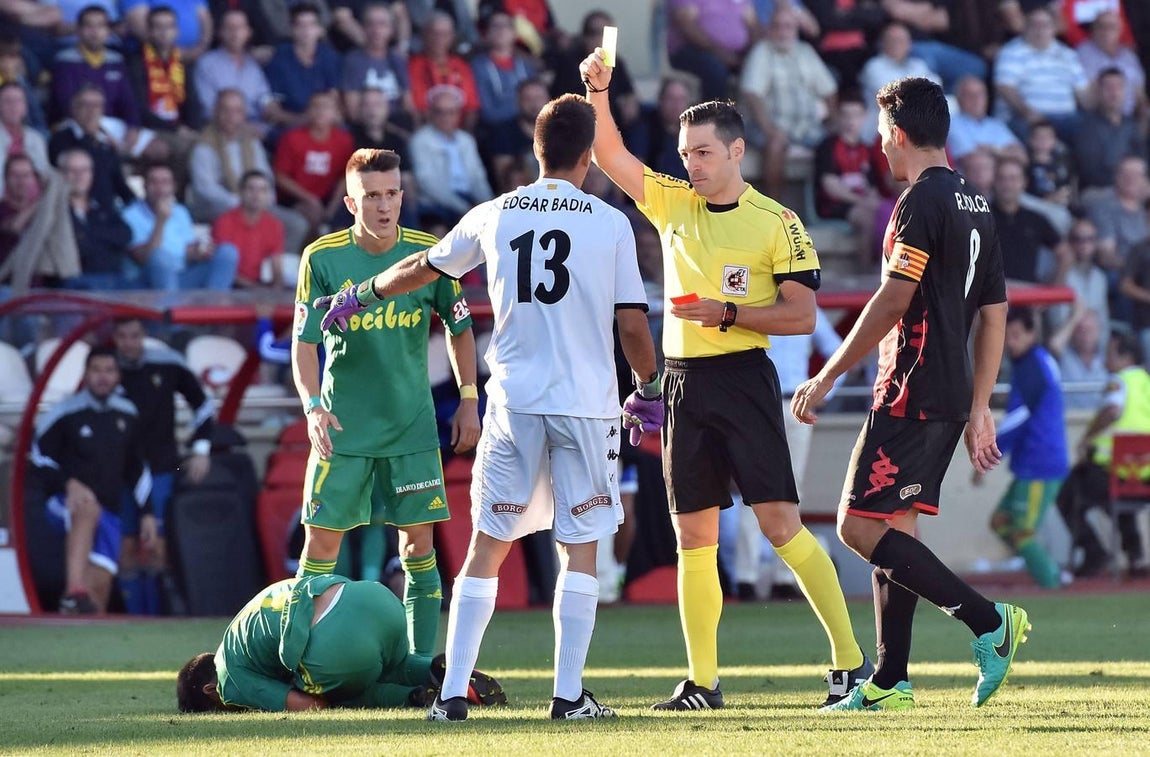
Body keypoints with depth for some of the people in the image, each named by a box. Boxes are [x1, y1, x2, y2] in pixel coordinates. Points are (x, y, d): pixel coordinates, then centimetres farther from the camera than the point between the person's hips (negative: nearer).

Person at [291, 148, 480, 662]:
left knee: (419, 543, 1)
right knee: (321, 542, -3)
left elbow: (459, 328, 10)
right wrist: (313, 406, -24)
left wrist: (469, 400, 7)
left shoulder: (429, 253, -4)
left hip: (413, 426, 1)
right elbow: (304, 343, -10)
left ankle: (423, 663, 9)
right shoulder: (323, 259, -8)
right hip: (343, 427, -1)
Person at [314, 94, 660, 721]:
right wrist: (648, 391, 16)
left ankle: (453, 692, 2)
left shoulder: (493, 216, 6)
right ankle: (569, 694, -1)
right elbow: (633, 325, -1)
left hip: (514, 403, 2)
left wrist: (361, 295, 40)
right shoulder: (610, 224, -1)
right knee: (579, 549, 4)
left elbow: (421, 268, 22)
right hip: (587, 404, -2)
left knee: (487, 546, 7)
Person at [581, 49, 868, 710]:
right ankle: (703, 681, 11)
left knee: (780, 521, -12)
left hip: (745, 378, -5)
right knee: (693, 538, 6)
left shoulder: (776, 223, -4)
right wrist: (598, 91, -8)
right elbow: (611, 156, 6)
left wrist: (728, 314, -16)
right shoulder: (673, 204, 11)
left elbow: (803, 315, -6)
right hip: (684, 382, 5)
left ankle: (851, 659, -9)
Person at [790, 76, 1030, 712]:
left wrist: (825, 378, -13)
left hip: (911, 393, -9)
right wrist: (978, 409, 21)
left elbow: (892, 301, -18)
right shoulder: (977, 208, 16)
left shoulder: (921, 202, -12)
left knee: (860, 526, -10)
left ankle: (987, 620, -14)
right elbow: (994, 315, 18)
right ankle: (889, 682, 12)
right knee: (893, 527, 13)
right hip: (951, 397, 9)